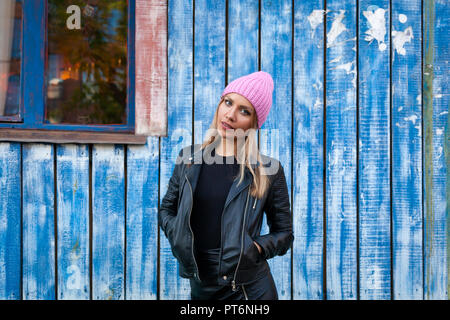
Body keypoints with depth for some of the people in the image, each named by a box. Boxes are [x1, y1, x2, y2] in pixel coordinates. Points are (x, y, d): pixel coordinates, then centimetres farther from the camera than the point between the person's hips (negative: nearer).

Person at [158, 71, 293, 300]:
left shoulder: (267, 171, -6)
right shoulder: (189, 159, 3)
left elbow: (284, 233, 2)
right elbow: (166, 209, 15)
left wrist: (256, 248, -15)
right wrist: (176, 235, -3)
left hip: (249, 289, -3)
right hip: (200, 287, 3)